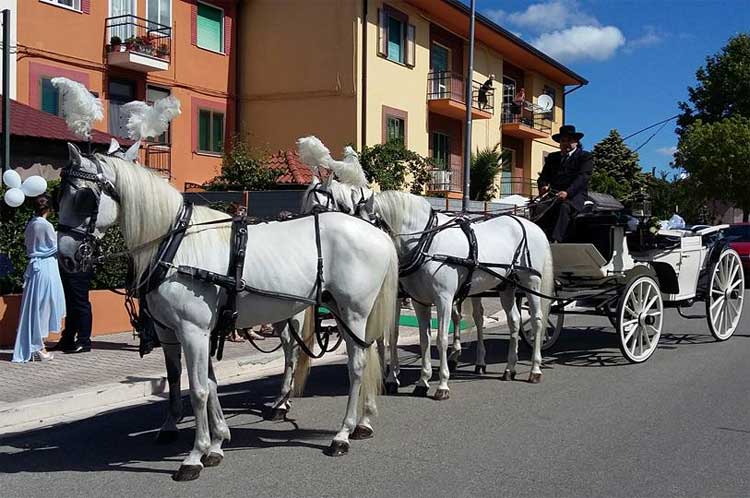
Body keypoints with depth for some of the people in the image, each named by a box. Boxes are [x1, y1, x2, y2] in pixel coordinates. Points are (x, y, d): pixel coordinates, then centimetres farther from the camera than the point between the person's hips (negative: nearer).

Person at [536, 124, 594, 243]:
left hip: (575, 195, -4)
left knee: (564, 207, -37)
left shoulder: (586, 157, 10)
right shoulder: (552, 157, 27)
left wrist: (567, 192, -23)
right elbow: (544, 176, 20)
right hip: (553, 194, 4)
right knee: (540, 209, -27)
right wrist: (543, 186, -7)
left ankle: (554, 240, -50)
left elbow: (583, 177, -6)